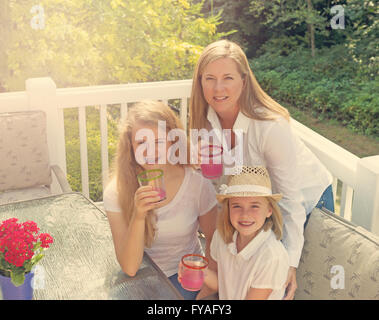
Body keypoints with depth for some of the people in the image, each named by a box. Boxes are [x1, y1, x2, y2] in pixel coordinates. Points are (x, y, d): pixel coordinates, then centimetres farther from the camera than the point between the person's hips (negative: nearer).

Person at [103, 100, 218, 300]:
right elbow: (129, 268, -18)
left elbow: (214, 239, 3)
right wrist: (138, 217, -31)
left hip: (185, 276, 0)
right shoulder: (117, 191, -14)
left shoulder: (198, 185, -13)